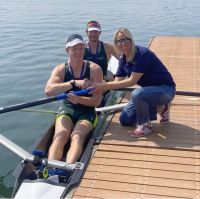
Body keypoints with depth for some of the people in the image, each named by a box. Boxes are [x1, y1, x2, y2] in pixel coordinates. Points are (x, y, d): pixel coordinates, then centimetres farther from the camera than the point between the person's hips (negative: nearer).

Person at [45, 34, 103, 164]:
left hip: (87, 112, -1)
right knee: (60, 136, -28)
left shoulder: (94, 69, -5)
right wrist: (74, 83, -33)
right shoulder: (60, 69, -2)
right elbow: (48, 91, -22)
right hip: (67, 110, 2)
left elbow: (97, 101, -7)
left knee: (77, 137, -30)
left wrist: (79, 99, -27)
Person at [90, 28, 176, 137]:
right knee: (124, 120, 6)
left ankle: (145, 124, -12)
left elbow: (132, 81, -29)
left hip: (165, 89, -8)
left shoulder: (142, 54, -26)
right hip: (149, 90, 8)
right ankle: (159, 108, 15)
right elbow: (117, 82, -3)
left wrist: (105, 86, -30)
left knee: (137, 94, -38)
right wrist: (100, 85, -19)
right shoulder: (123, 59, -1)